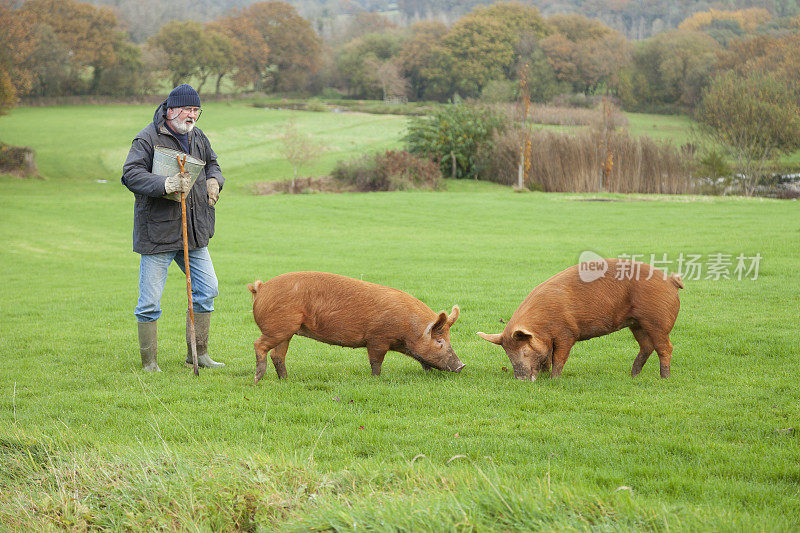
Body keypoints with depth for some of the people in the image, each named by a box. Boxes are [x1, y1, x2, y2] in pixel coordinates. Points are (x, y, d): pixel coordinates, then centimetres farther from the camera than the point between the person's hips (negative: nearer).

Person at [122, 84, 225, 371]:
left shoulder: (198, 137, 12)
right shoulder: (147, 139, -11)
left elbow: (212, 163, 28)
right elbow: (131, 174, -20)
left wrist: (213, 180, 5)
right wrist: (164, 184, -33)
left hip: (193, 230, 7)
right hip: (157, 232, -7)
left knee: (207, 289, 9)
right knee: (150, 301, -4)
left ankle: (198, 353, 22)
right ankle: (149, 362, 7)